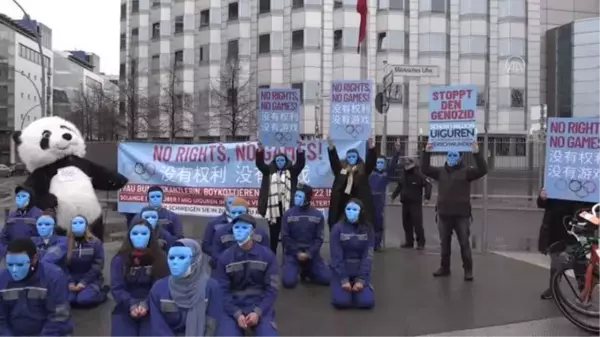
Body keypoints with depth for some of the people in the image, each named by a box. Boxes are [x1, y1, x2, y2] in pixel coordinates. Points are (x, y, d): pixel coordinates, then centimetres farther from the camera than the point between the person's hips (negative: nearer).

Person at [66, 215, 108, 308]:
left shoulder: (95, 242, -4)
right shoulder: (66, 243, 1)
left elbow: (98, 265, -8)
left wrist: (84, 282, -16)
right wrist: (70, 282, -12)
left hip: (91, 280, -2)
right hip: (73, 280, 3)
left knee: (83, 299, -27)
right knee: (67, 299, -24)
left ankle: (102, 293, 1)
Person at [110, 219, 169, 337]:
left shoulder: (159, 258, -1)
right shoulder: (120, 259, 2)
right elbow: (117, 288, -5)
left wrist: (146, 304, -24)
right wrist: (131, 305, -22)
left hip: (151, 308, -1)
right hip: (126, 308, 1)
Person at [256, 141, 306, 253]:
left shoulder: (291, 171, 8)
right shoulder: (269, 171, 11)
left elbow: (301, 163, -4)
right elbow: (259, 163, 0)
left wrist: (299, 149, -20)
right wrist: (260, 150, -16)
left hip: (287, 207, -1)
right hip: (273, 207, 1)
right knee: (273, 233, 8)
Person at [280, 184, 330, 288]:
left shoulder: (318, 215, 1)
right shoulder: (288, 214, -2)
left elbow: (319, 238, 0)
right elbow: (285, 238, -3)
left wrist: (309, 254, -14)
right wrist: (297, 253, -13)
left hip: (311, 253, 1)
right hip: (292, 253, -1)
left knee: (327, 279, -10)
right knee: (288, 281, -20)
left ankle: (307, 271, 18)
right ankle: (297, 269, 15)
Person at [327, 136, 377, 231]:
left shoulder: (363, 169, 4)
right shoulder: (341, 167, 7)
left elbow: (371, 161, -9)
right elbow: (334, 160, -4)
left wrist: (371, 148, -25)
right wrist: (331, 148, -21)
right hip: (342, 201, 1)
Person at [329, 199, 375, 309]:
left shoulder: (368, 229, -4)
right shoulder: (338, 228, -11)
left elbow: (368, 256, -6)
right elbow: (336, 256, -11)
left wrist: (361, 279, -13)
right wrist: (344, 279, -15)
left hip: (361, 271, 2)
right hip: (341, 271, -1)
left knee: (367, 302, -16)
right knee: (341, 301, -20)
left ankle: (358, 286, 17)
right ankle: (346, 287, 14)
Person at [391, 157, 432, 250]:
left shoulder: (419, 175, -9)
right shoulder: (403, 176, 14)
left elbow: (428, 184, -16)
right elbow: (399, 186, 28)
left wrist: (427, 195, -28)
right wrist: (394, 194, 23)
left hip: (416, 203, -7)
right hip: (405, 203, 7)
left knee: (417, 223, -10)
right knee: (406, 223, 9)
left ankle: (421, 243, -4)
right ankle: (409, 241, 19)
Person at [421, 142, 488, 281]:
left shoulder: (465, 171, -1)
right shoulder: (440, 172, 9)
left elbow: (482, 170, -13)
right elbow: (425, 169, 1)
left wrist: (477, 153, -25)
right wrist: (426, 153, -12)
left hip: (461, 215, -3)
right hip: (444, 214, 4)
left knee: (464, 244, 0)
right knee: (444, 244, 14)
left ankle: (468, 270, 9)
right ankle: (445, 267, 26)